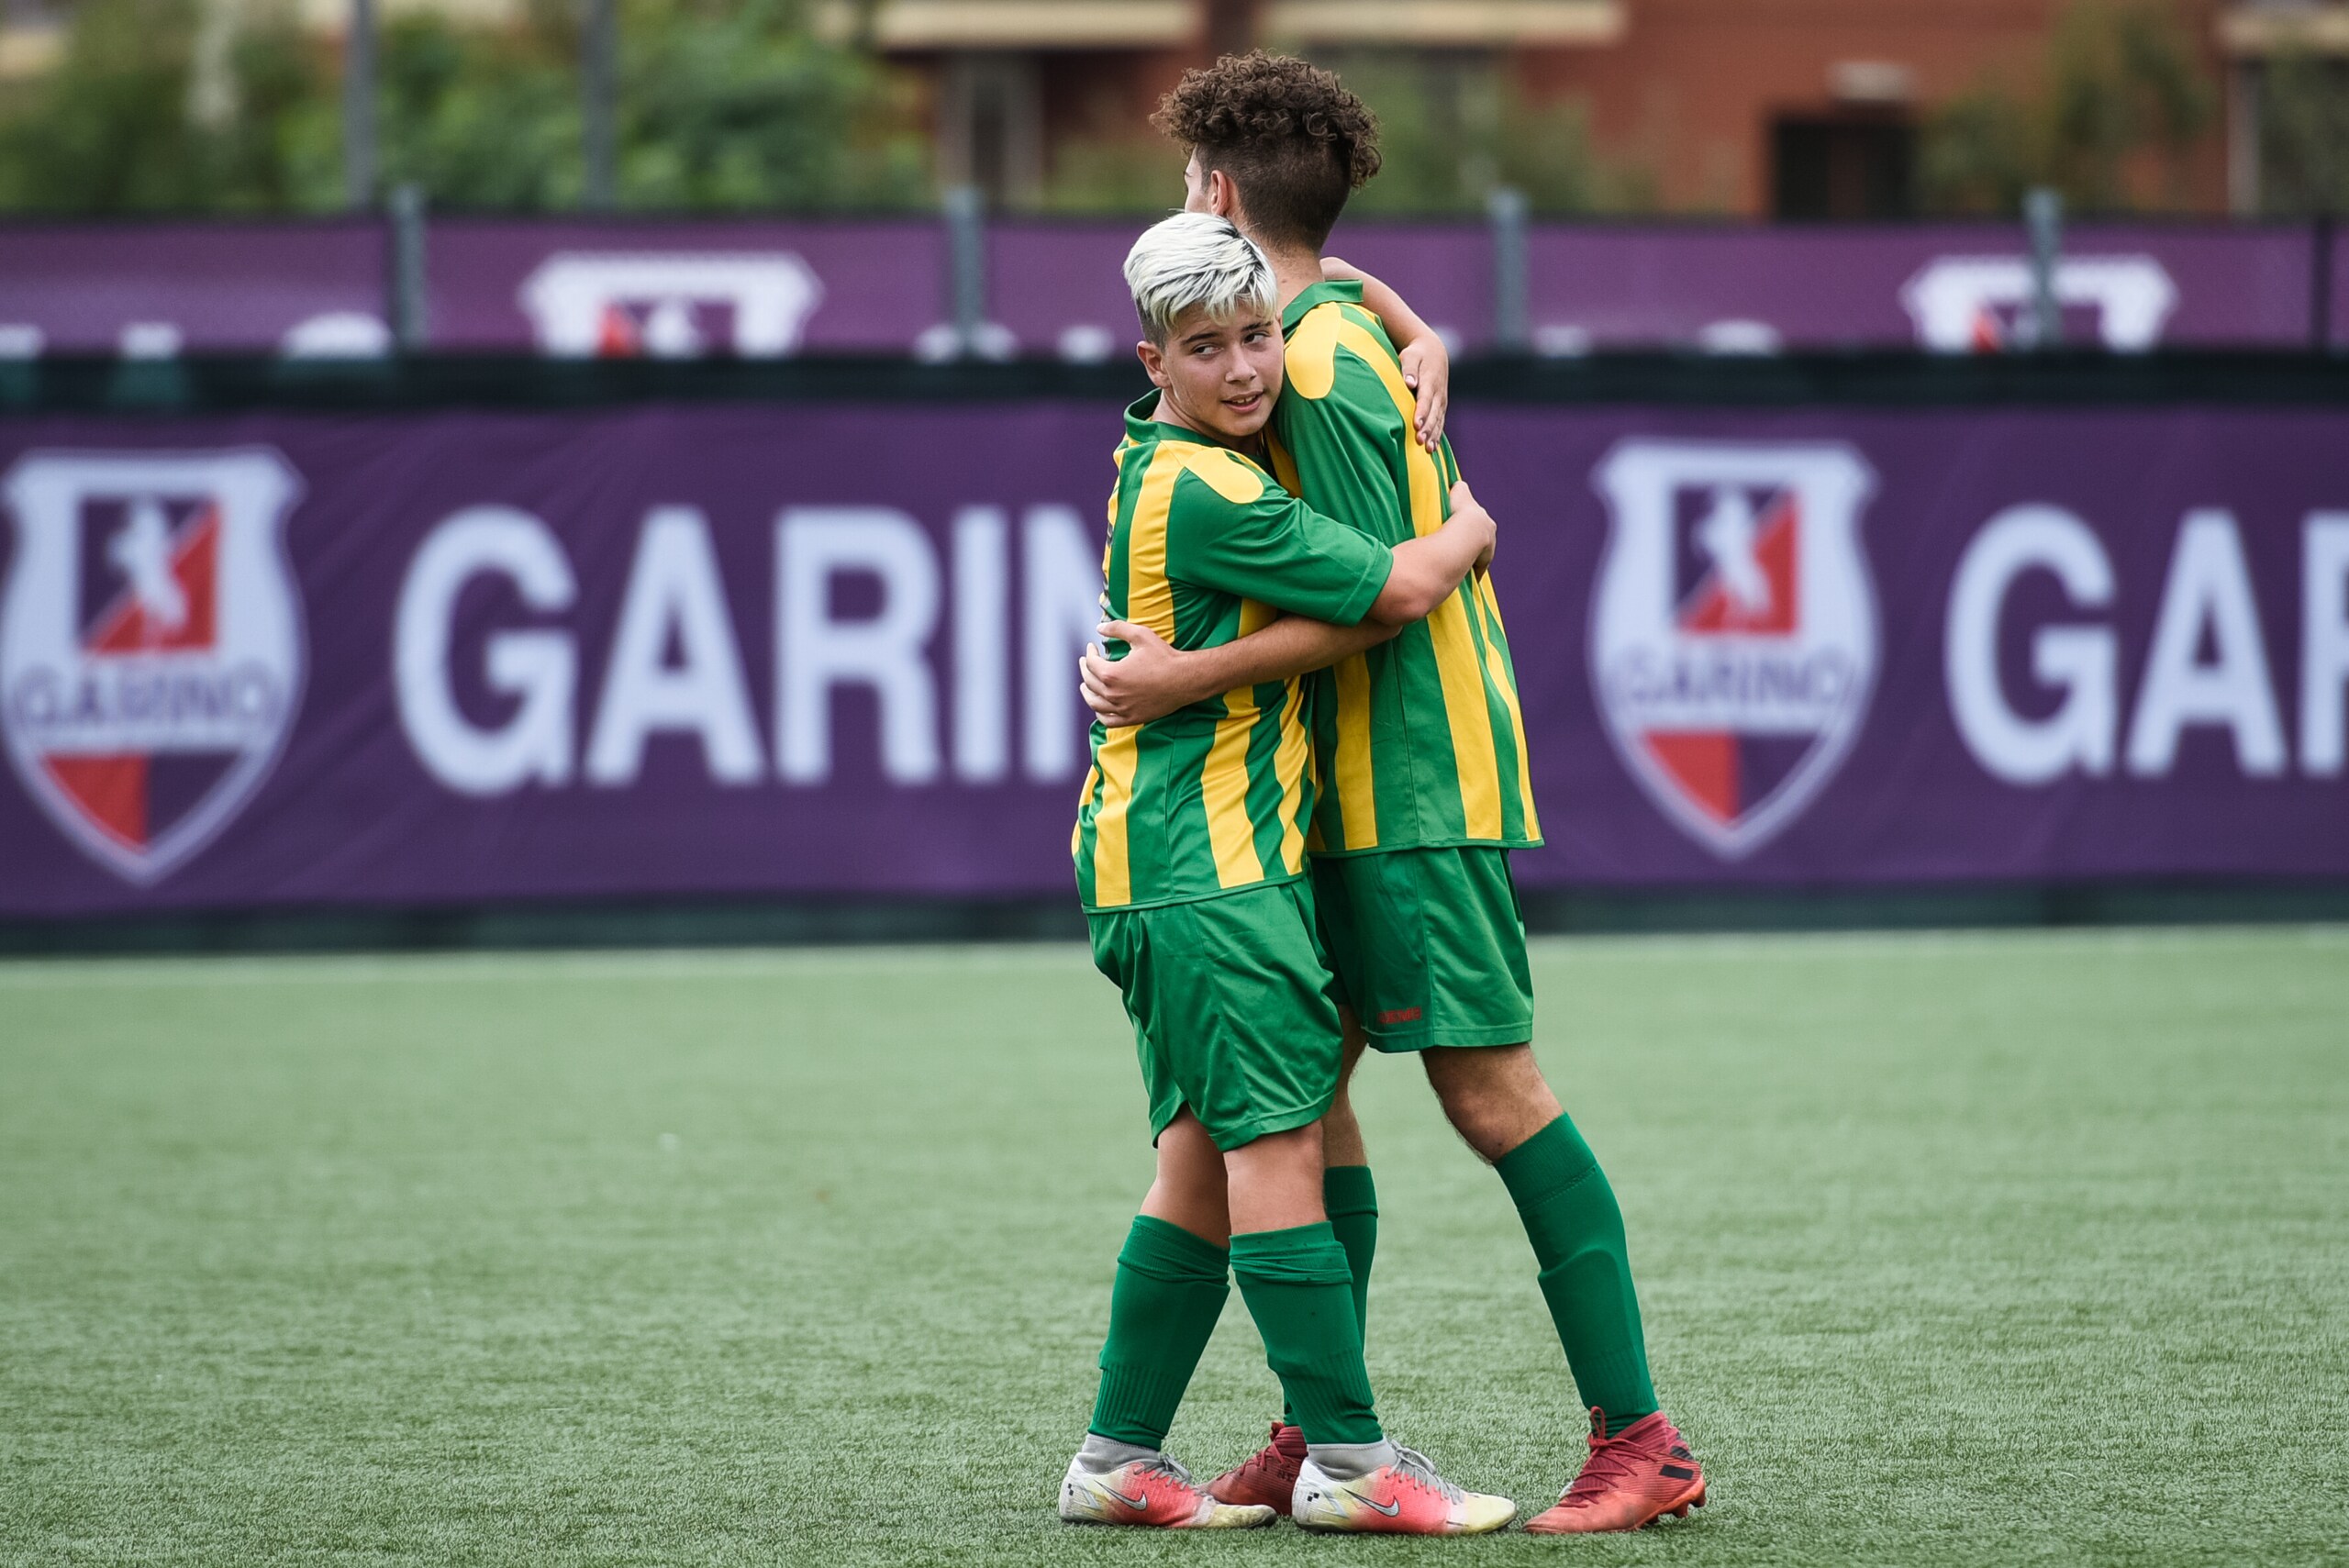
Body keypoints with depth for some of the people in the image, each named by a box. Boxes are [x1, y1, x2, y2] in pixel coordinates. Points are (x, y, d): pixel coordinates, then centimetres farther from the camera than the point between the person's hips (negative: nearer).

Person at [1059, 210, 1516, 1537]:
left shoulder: (1169, 459, 14)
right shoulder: (1203, 493, -16)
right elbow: (1399, 592, -17)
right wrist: (1469, 530, 3)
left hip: (1168, 863, 10)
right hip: (1207, 859, -10)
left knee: (1207, 1156, 10)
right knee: (1278, 1139, -11)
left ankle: (1121, 1456, 12)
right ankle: (1347, 1457, -12)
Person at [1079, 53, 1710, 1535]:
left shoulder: (1321, 369, -15)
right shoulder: (1344, 325, 13)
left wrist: (1184, 679, -19)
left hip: (1409, 775, -10)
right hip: (1354, 777, 10)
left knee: (1489, 1085, -11)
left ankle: (1640, 1439, -11)